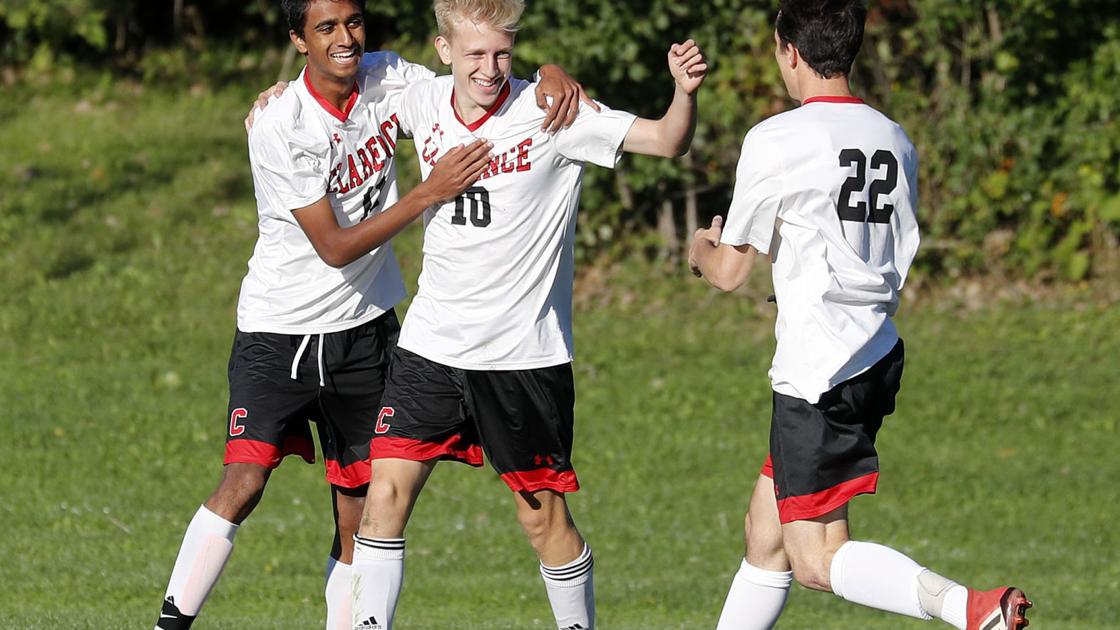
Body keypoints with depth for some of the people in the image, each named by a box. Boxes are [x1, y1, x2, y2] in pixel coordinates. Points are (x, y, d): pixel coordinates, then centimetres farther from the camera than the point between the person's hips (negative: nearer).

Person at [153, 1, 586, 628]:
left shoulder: (387, 79, -4)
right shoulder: (278, 129, -20)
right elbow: (335, 248, -21)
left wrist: (553, 78, -17)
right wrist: (430, 192, -27)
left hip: (365, 328, 5)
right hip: (280, 329, -5)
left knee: (359, 509, 4)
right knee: (244, 482, -19)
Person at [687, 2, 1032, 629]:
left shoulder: (776, 140, -11)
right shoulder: (897, 143, 10)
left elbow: (730, 271, -3)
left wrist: (704, 249, 21)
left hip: (817, 368, -8)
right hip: (879, 358, 8)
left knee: (817, 560, -8)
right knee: (765, 531, 17)